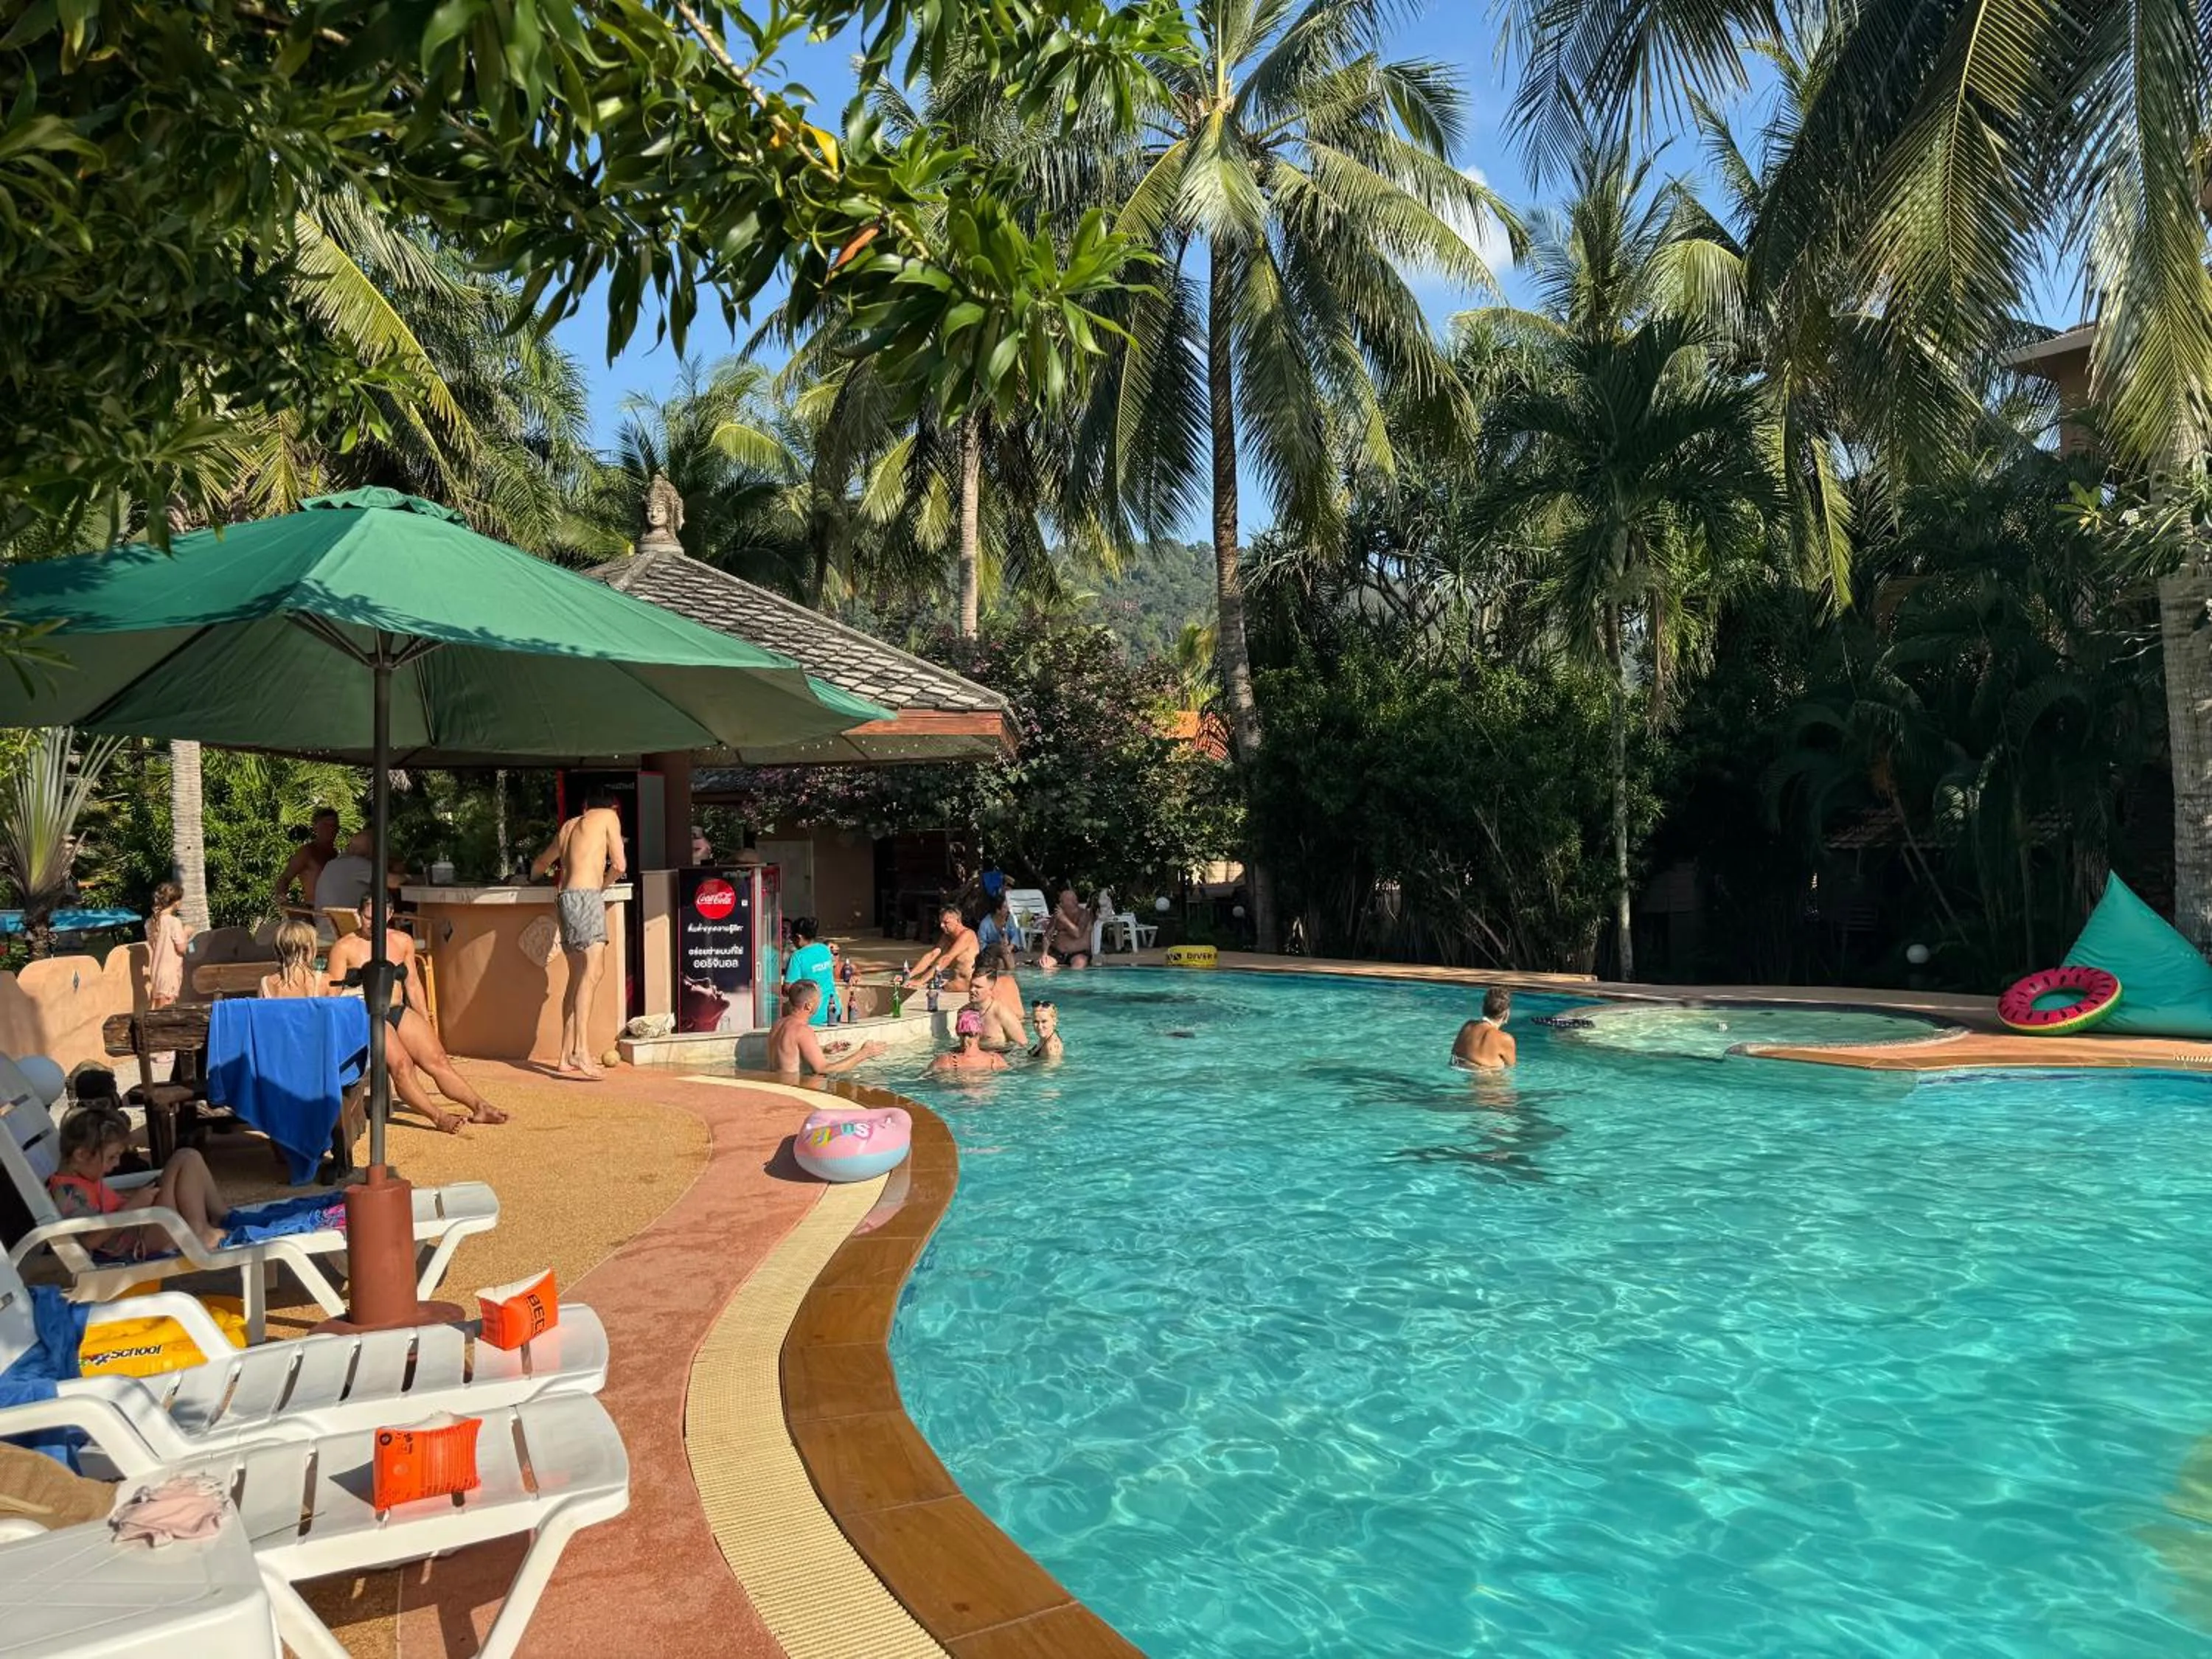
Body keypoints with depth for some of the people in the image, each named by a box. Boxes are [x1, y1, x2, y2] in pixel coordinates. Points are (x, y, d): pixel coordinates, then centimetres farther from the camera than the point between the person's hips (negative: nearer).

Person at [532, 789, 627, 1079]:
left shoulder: (569, 826, 25)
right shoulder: (609, 817, 7)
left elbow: (540, 864, 40)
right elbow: (619, 865, -3)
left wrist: (537, 873, 63)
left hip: (566, 897, 8)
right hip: (587, 895, -8)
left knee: (577, 976, 9)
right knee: (593, 970, -18)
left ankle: (567, 1056, 6)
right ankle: (581, 1049, -32)